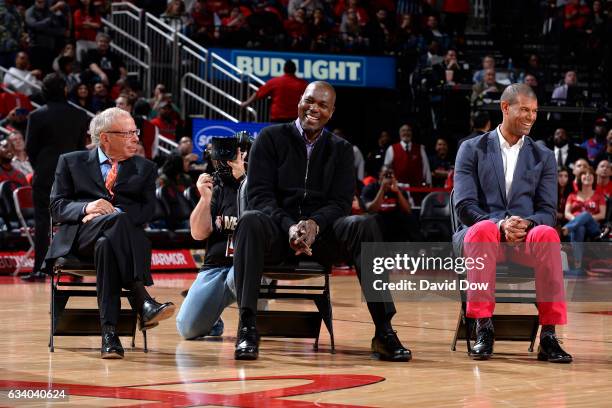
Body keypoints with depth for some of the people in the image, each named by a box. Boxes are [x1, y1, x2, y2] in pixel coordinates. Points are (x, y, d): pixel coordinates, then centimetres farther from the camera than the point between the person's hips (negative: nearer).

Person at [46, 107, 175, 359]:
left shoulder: (145, 168, 22)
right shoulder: (72, 162, 18)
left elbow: (147, 210, 7)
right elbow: (57, 206, 8)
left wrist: (114, 211, -12)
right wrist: (86, 208, -13)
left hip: (123, 238, 2)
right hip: (80, 236, -2)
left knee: (106, 244, -38)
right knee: (115, 221, -38)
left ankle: (109, 331, -49)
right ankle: (143, 303, -51)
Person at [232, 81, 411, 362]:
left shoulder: (341, 150, 13)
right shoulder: (271, 138, 5)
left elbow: (341, 202, 2)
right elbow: (258, 194, -4)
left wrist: (314, 224, -21)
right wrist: (290, 227, -22)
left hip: (321, 232, 2)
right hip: (277, 230, -2)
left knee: (365, 225, -29)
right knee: (250, 221, -37)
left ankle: (384, 332, -30)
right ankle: (247, 328, -38)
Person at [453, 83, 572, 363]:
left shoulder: (543, 157, 14)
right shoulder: (472, 150, 7)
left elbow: (548, 212, 5)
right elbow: (464, 206, -3)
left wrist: (525, 223, -18)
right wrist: (499, 224, -21)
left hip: (525, 238, 2)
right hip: (479, 233, -1)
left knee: (547, 234, -34)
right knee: (483, 230, -39)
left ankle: (548, 335, -34)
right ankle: (484, 329, -35)